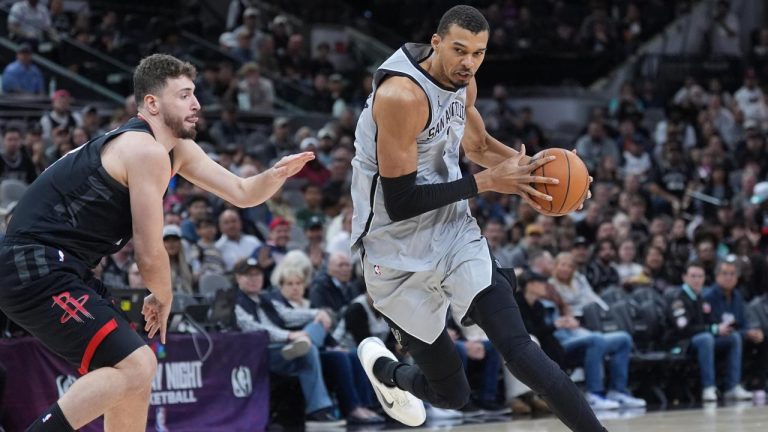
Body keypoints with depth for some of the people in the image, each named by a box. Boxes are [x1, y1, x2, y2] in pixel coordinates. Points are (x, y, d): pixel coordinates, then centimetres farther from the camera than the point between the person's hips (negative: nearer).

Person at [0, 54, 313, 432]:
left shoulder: (179, 150, 15)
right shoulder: (147, 151, -15)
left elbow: (241, 193, 18)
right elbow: (150, 255, -13)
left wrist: (276, 174, -3)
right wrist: (164, 298, 6)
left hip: (58, 270, 11)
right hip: (37, 269, -11)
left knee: (138, 366, 17)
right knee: (133, 369, -19)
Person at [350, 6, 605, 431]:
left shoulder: (462, 83, 1)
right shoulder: (401, 95, -25)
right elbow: (400, 203, -26)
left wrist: (531, 166, 2)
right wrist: (488, 182, -24)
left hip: (455, 235, 6)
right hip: (400, 256, -6)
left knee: (518, 350, -14)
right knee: (452, 393, 6)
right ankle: (381, 366, 39)